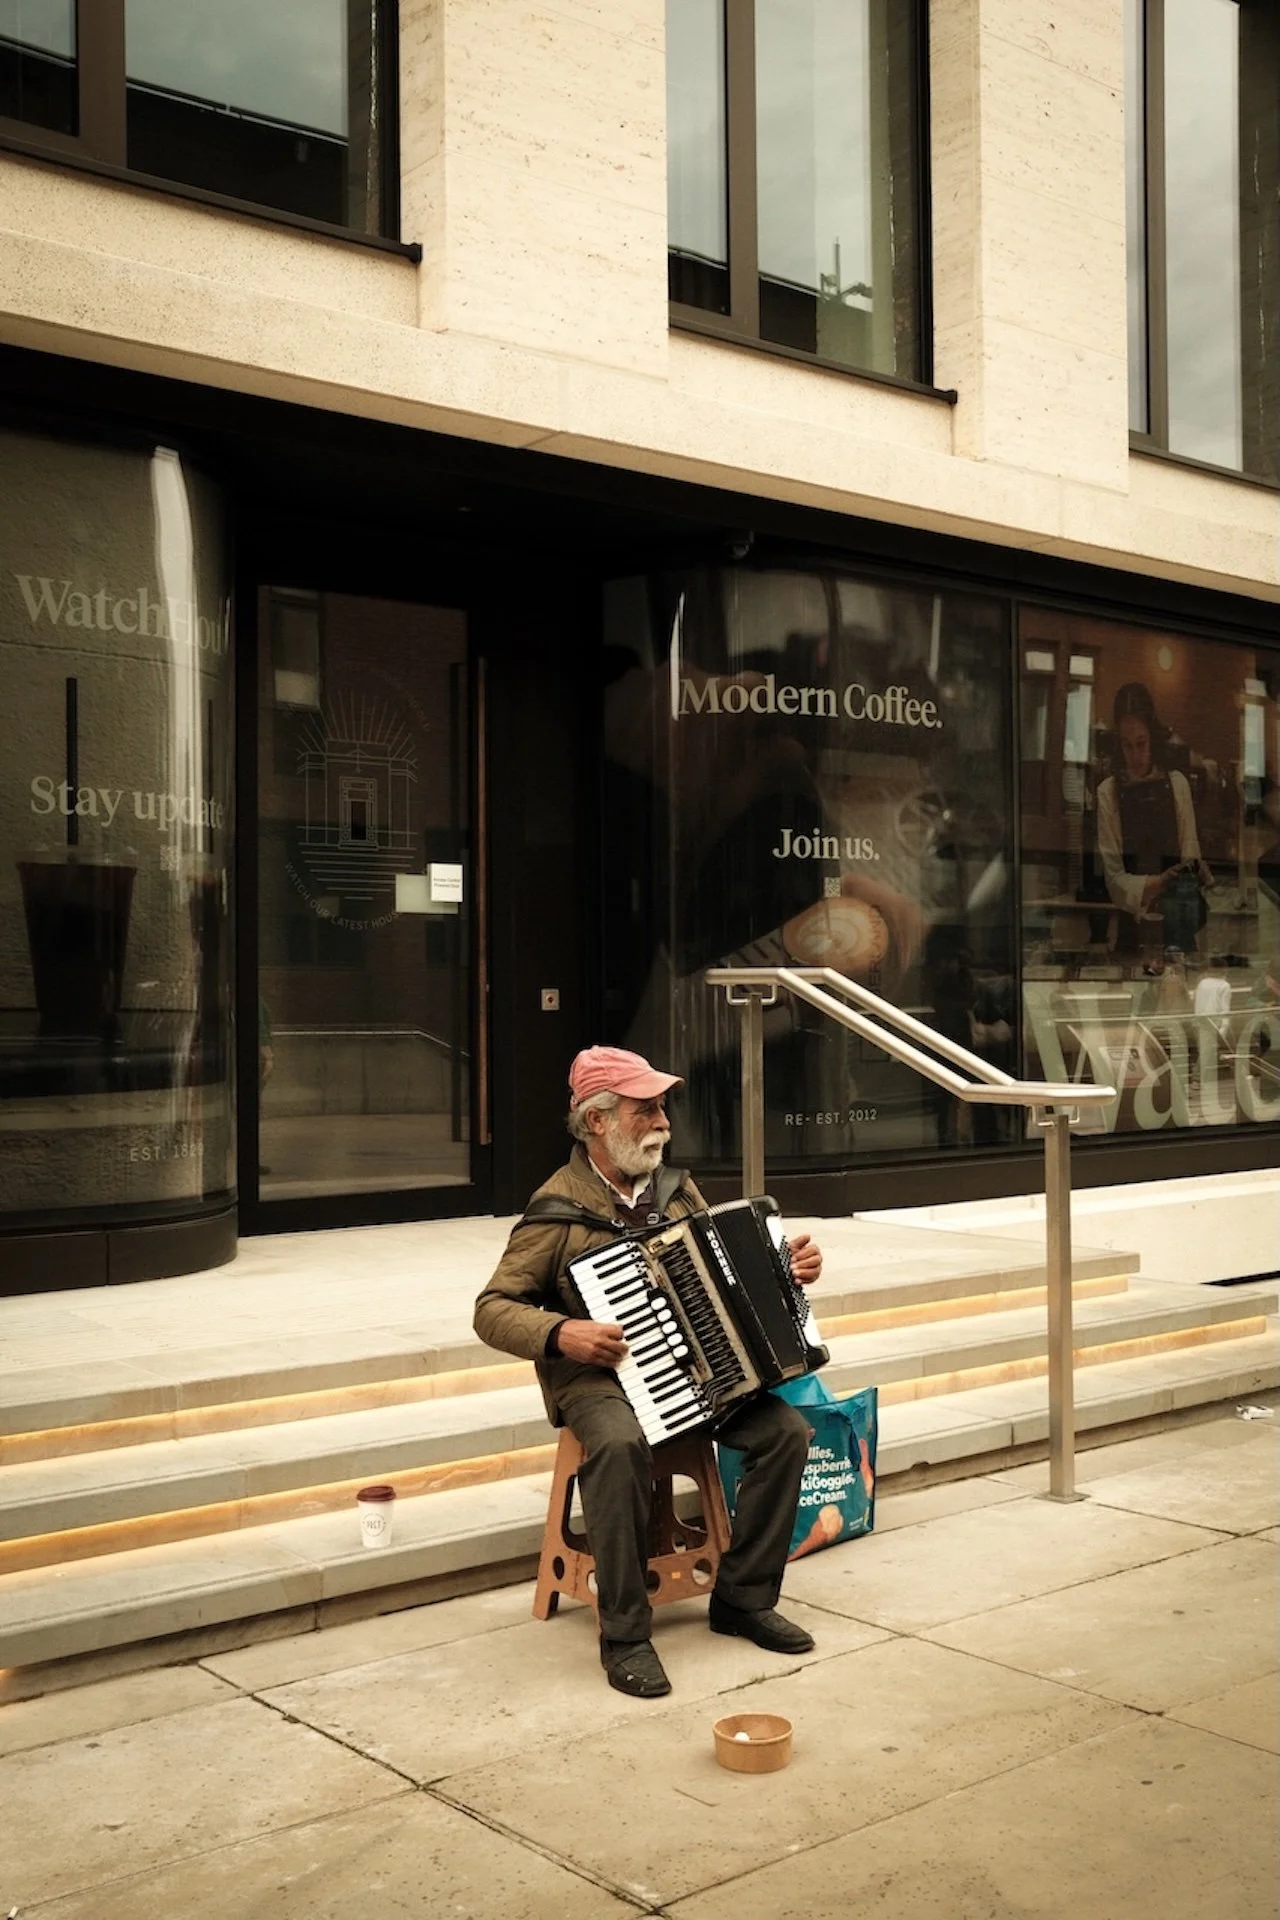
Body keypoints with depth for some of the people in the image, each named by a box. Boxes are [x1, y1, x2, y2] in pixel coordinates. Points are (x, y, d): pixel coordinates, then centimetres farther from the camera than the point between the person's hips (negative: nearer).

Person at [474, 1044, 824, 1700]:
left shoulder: (675, 1190, 10)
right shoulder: (557, 1211, -9)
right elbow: (493, 1309, -7)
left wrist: (784, 1266, 4)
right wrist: (559, 1333, -24)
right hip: (600, 1379, -6)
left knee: (786, 1430, -14)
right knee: (621, 1446, -37)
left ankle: (744, 1597, 2)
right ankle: (624, 1633, -21)